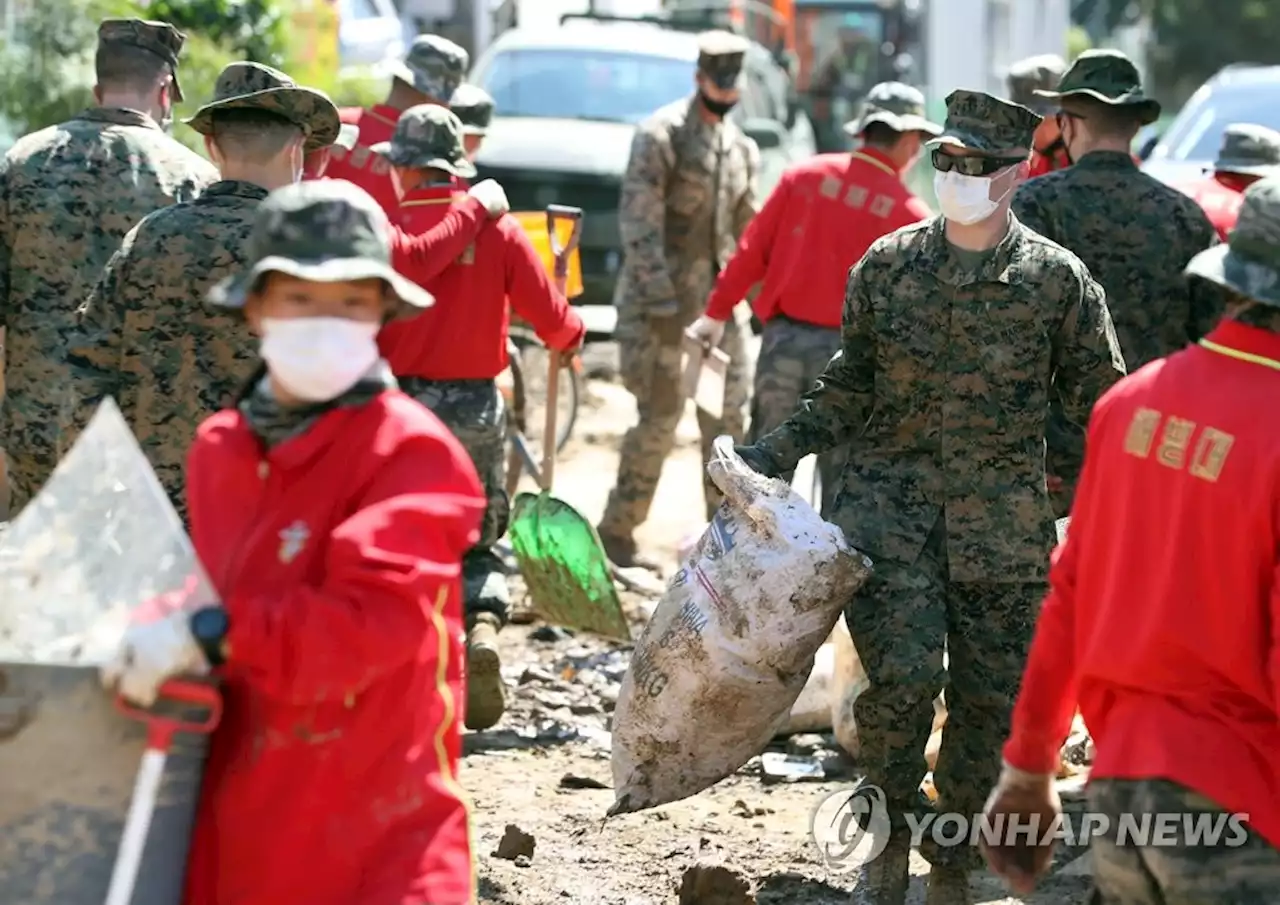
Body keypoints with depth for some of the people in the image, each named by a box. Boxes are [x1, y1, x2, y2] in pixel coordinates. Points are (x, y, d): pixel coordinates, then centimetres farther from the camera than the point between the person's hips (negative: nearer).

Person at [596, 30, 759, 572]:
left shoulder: (740, 147, 13)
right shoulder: (660, 136, -9)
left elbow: (746, 224, 19)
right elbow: (638, 222, -15)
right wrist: (659, 297, -19)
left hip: (716, 299, 7)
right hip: (662, 299, -7)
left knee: (727, 415, 5)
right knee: (659, 417, -6)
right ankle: (616, 531, 3)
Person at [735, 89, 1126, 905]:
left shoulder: (1056, 278, -2)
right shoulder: (886, 266, 2)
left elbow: (1101, 401, 3)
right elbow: (852, 387, 11)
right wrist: (777, 452, 2)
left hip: (1002, 525, 0)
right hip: (891, 508, 0)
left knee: (988, 699, 4)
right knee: (903, 677, -16)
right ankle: (891, 833, 10)